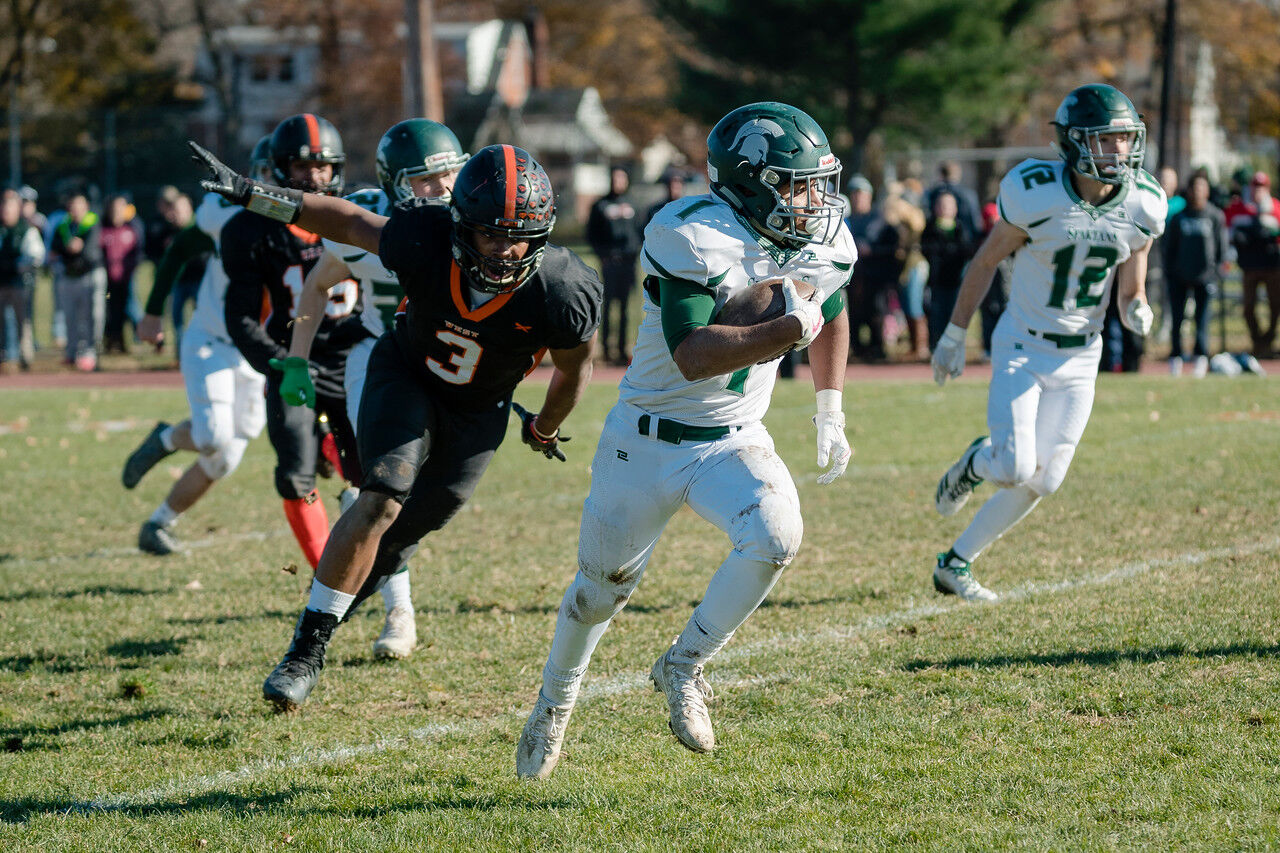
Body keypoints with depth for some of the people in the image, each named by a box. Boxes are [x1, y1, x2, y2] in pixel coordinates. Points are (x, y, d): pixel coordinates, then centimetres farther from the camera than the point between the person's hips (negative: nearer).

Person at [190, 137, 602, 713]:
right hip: (404, 378, -1)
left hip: (476, 415, 1)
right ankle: (307, 649, -15)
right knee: (382, 500, -23)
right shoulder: (426, 242, -31)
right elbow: (348, 221, -12)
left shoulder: (561, 293, -30)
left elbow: (573, 367, -8)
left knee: (399, 538, 9)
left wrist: (544, 429, 11)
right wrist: (248, 193, -17)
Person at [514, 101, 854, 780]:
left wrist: (829, 414, 17)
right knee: (604, 585, 13)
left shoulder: (824, 246, -5)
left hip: (734, 442, 4)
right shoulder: (695, 240, -27)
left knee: (776, 534, -27)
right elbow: (694, 355, -36)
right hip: (648, 441, -4)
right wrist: (789, 330, -37)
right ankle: (555, 701, 44)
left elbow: (831, 316, 19)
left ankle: (683, 669, -4)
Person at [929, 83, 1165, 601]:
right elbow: (986, 262, -5)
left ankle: (955, 563, 21)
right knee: (1015, 469, -18)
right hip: (1022, 347, -4)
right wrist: (953, 337, 1)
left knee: (1042, 482, 3)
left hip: (1080, 359, 4)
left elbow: (1131, 291, 6)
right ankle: (977, 462, 20)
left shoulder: (1142, 206, -7)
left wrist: (1137, 312, -18)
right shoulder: (1036, 194, -19)